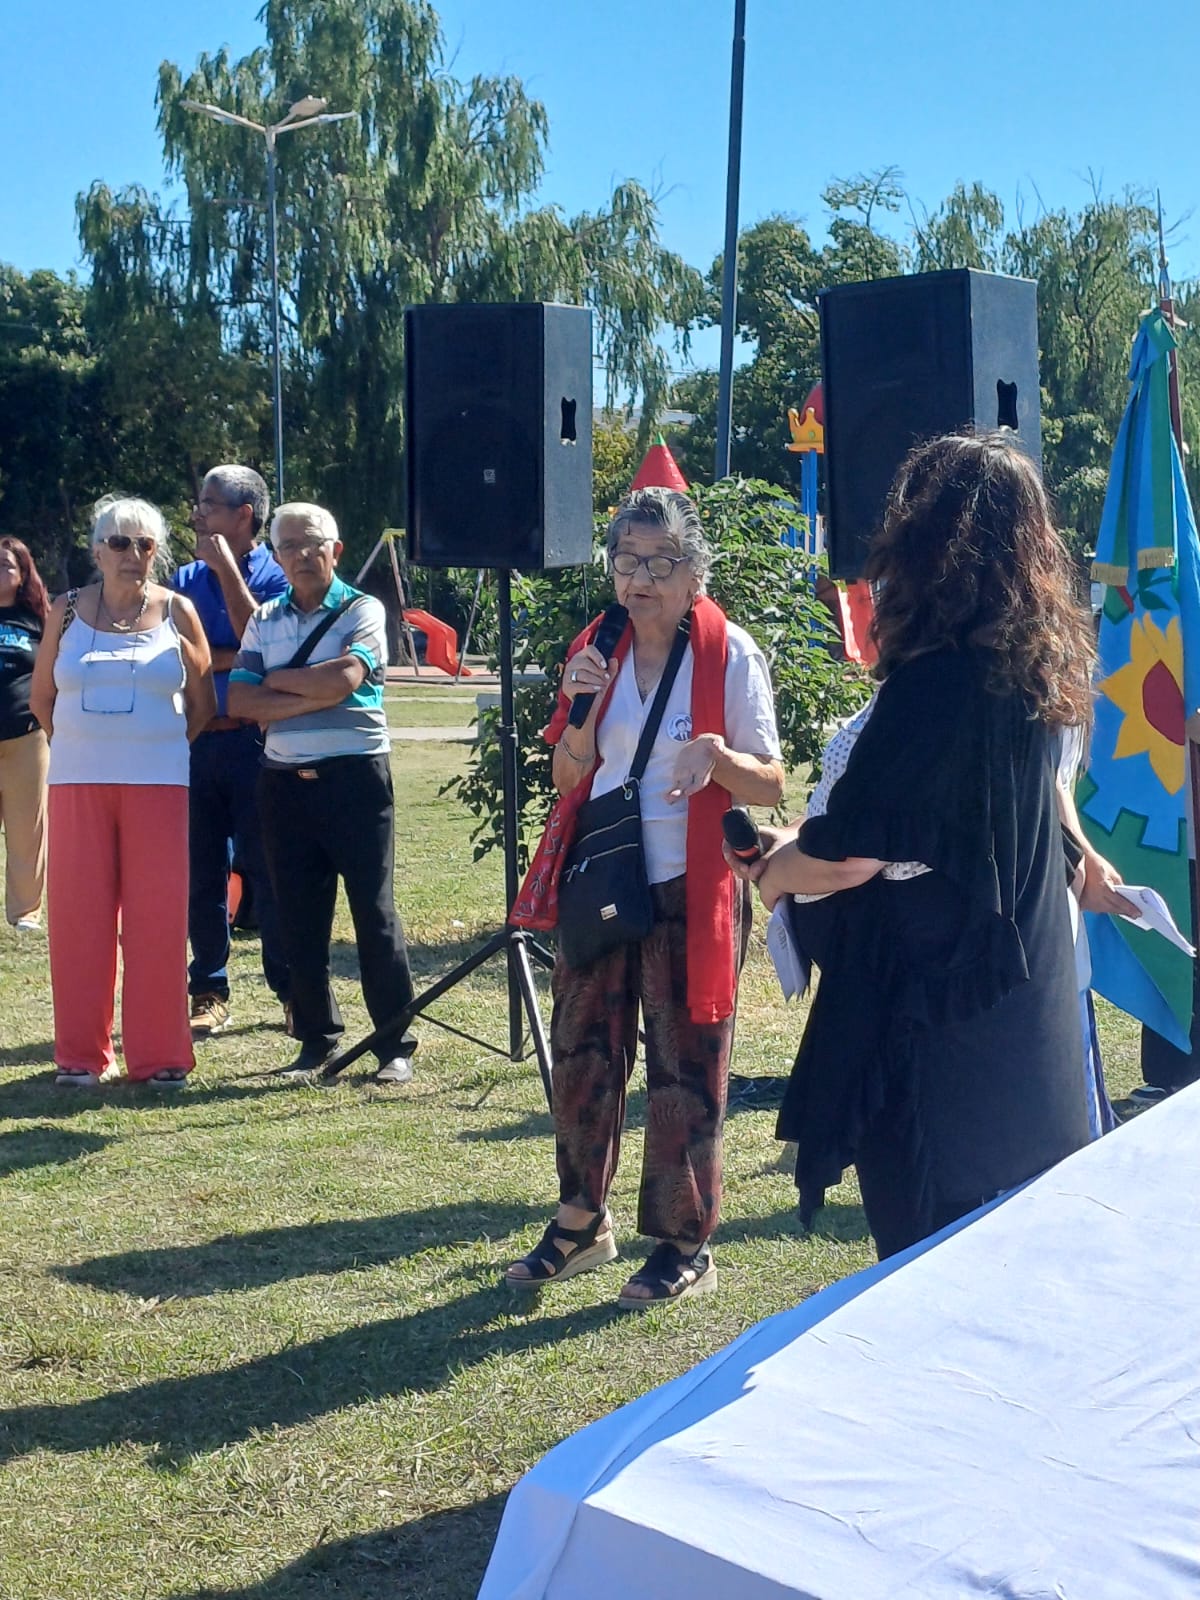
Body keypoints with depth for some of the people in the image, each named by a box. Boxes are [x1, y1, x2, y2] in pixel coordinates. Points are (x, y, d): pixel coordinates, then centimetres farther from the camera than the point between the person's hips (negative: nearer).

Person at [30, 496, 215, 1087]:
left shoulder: (176, 612, 4)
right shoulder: (67, 611, 7)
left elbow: (202, 702, 9)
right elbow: (42, 696, 14)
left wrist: (159, 747, 8)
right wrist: (84, 748, 11)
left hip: (157, 784, -1)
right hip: (78, 782, 1)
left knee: (157, 918, -2)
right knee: (78, 916, 2)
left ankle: (158, 1055, 6)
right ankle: (80, 1054, 11)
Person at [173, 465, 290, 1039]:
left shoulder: (277, 578, 1)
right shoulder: (187, 580, 13)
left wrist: (226, 568, -11)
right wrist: (231, 658, -10)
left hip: (255, 742, -4)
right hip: (194, 743, 4)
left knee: (267, 870, -1)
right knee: (201, 873, 7)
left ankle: (291, 991, 8)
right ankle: (209, 994, 16)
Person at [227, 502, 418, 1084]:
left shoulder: (362, 611, -1)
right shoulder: (264, 620, 11)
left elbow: (342, 678, -18)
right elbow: (239, 701, 0)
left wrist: (275, 681, -4)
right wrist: (313, 696, -12)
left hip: (354, 775, -4)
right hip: (285, 781, 4)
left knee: (374, 911, -2)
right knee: (299, 917, 7)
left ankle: (396, 1043, 4)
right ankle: (316, 1040, 17)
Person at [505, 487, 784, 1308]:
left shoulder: (729, 654, -7)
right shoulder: (595, 650, 6)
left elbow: (771, 786, -7)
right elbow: (566, 779, 8)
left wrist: (715, 753, -26)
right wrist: (582, 710, -10)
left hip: (690, 891, -5)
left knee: (685, 1067, 1)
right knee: (581, 1053, 10)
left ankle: (686, 1245, 14)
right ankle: (582, 1220, 26)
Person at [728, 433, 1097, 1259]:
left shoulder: (935, 681, -21)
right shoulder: (1035, 665, 5)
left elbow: (850, 855, -20)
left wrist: (776, 868, 1)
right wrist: (808, 835, 20)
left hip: (936, 1011, -8)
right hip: (1028, 999, 8)